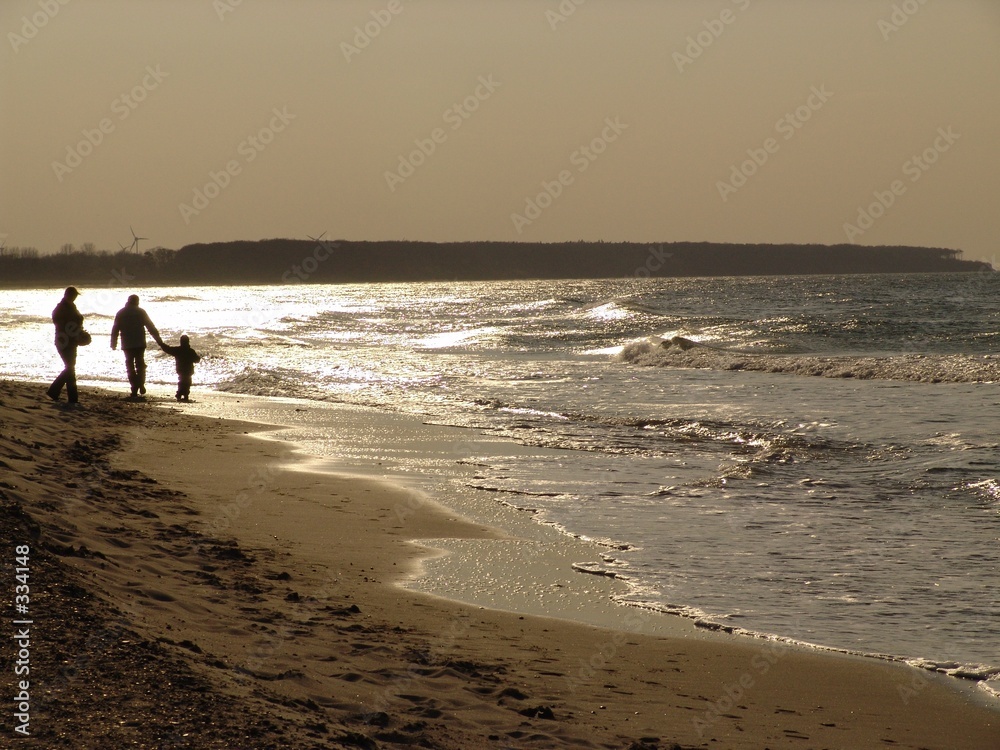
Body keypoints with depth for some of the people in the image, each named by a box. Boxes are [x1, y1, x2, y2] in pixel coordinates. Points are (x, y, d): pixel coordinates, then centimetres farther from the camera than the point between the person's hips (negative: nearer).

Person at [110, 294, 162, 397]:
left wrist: (113, 343, 14)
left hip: (127, 345, 1)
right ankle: (141, 385, -4)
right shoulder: (140, 312, 0)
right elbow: (151, 327, -2)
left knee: (130, 366, 6)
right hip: (139, 344, -1)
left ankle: (135, 389, -2)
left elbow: (115, 329, 6)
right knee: (140, 364, 11)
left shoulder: (121, 313, 6)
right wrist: (158, 340, 1)